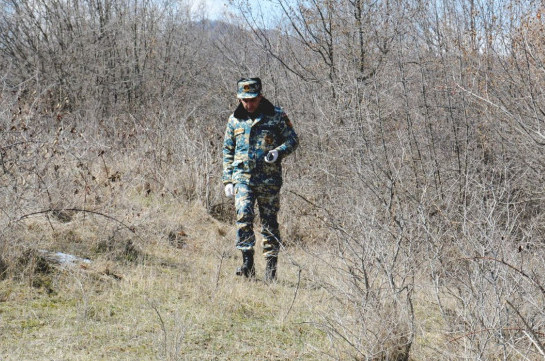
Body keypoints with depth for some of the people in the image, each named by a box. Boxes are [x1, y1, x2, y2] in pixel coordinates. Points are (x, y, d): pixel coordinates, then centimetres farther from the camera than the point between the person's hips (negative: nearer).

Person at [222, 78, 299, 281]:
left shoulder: (276, 116, 2)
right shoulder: (235, 120, 11)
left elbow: (292, 139, 6)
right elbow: (227, 151, 17)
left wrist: (278, 151, -15)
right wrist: (227, 180, 10)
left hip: (269, 178, -1)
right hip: (242, 177, 2)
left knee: (269, 222, 3)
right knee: (243, 215, -16)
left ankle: (271, 268, 11)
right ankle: (248, 264, -13)